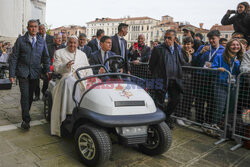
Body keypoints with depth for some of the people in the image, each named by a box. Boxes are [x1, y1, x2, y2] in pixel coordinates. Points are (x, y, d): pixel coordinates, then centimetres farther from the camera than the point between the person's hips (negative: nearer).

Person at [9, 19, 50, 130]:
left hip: (35, 74, 3)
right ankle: (26, 119, -2)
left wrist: (47, 70, 0)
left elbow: (45, 57, 12)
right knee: (25, 95, -8)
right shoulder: (20, 40, 0)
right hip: (23, 73, -3)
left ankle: (25, 115, 27)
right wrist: (12, 74, -6)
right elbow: (14, 58, -1)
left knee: (30, 96, 10)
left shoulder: (42, 41, 9)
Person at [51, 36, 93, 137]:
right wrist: (65, 66, -16)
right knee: (69, 83, -38)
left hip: (82, 78, 2)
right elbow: (56, 68, 4)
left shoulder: (82, 54, 25)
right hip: (68, 77, -2)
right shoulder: (59, 53, 16)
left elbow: (88, 69, 20)